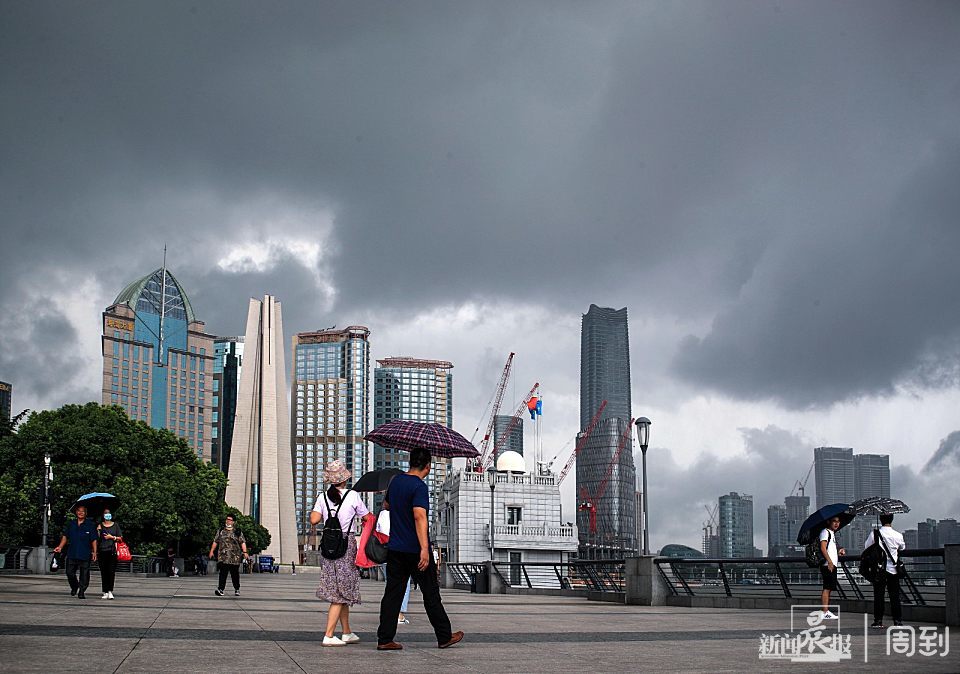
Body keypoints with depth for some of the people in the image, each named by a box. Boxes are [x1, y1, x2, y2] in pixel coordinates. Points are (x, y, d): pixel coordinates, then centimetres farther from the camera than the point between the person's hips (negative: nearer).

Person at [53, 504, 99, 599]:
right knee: (70, 573, 2)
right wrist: (60, 547, 4)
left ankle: (81, 592, 10)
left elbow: (94, 540, 2)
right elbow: (65, 536, 16)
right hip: (72, 553, 2)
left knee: (84, 574, -1)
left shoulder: (90, 525, 2)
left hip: (85, 555, -2)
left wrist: (94, 552, -5)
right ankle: (74, 587, 27)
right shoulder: (70, 524, 10)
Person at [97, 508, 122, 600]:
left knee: (111, 571, -10)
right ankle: (105, 592, 5)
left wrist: (112, 537, -5)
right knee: (103, 572, 1)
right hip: (102, 551, 1)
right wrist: (98, 531, -6)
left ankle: (110, 591, -11)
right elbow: (97, 539, 10)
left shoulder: (115, 525, 10)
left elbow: (120, 538, 10)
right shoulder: (100, 526, 12)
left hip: (112, 551, -1)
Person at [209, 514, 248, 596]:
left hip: (234, 557, 0)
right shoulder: (221, 531, 13)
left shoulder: (238, 532, 8)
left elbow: (243, 542, 2)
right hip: (223, 556, 0)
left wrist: (245, 552, -9)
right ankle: (220, 589, -17)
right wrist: (212, 551, 11)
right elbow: (215, 542, 17)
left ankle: (237, 589, 18)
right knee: (223, 572, -12)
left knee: (235, 573, 5)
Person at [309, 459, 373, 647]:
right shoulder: (352, 496, -6)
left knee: (342, 591, 16)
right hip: (347, 544, -5)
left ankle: (347, 633, 24)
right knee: (341, 592, -2)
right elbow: (368, 518, 3)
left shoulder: (323, 497, 3)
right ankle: (329, 635, -8)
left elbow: (314, 520, -5)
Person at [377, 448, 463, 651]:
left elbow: (387, 504, 29)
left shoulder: (396, 481, 10)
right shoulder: (419, 486, -15)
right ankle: (444, 637, 13)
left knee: (392, 593, 6)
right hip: (415, 549, -7)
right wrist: (424, 549, -31)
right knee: (431, 593, 4)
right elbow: (419, 516, -27)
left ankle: (384, 639, 1)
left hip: (395, 548, 7)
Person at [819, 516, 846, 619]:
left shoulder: (832, 533, 24)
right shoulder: (825, 532, -6)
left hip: (832, 565, 10)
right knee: (827, 588, -12)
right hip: (828, 564, -10)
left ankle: (827, 611, 15)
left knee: (829, 588, 11)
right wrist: (829, 561, -26)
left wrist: (838, 552, 13)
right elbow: (823, 548, -18)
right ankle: (825, 612, -14)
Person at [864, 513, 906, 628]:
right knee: (895, 595, 7)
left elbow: (866, 548, 4)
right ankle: (898, 620, 7)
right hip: (893, 569, 1)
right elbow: (903, 548, 13)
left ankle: (878, 620, 3)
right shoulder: (898, 535, -5)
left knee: (878, 595, 4)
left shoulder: (874, 534, -7)